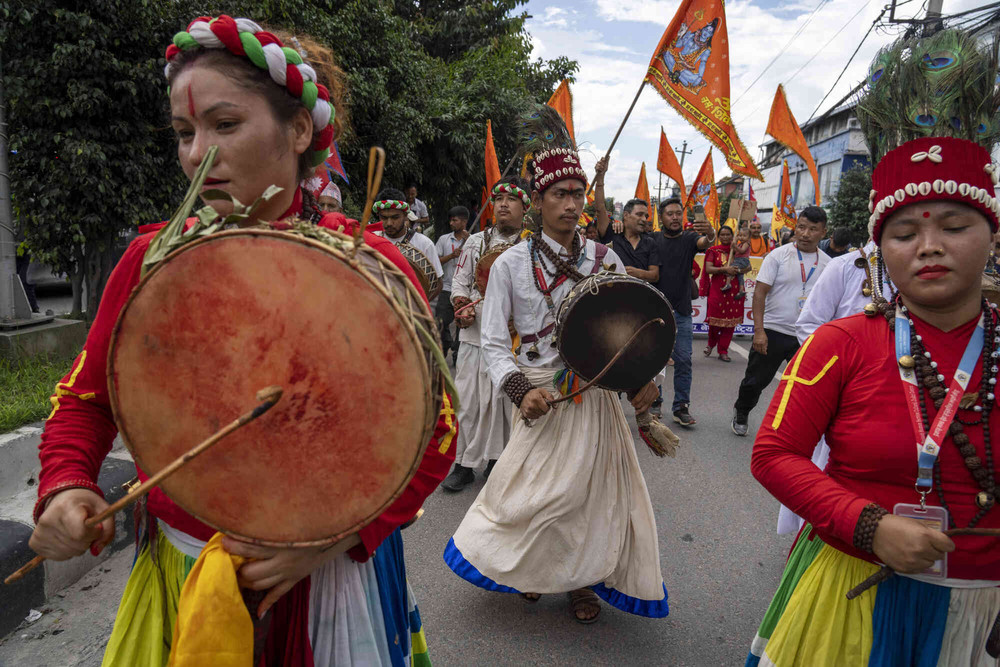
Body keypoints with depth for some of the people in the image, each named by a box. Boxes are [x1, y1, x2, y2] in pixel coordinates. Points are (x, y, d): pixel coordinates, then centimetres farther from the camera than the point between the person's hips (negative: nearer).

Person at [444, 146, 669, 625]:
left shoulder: (605, 259, 3)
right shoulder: (511, 264, -5)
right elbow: (494, 343, -5)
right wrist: (520, 391, -20)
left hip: (594, 392, 3)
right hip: (540, 396, -2)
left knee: (590, 486, 10)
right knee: (538, 488, 5)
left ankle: (581, 576, 34)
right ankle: (529, 567, 37)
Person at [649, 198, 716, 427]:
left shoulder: (689, 238, 2)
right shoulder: (652, 239, 5)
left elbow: (704, 243, -18)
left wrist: (710, 234, -43)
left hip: (681, 312, 0)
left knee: (683, 360, -1)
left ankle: (681, 407, 6)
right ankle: (654, 401, 22)